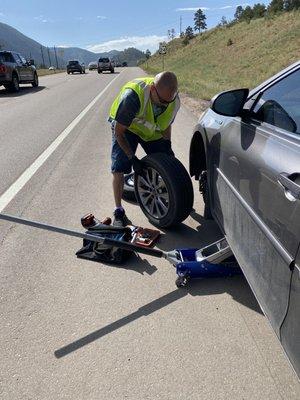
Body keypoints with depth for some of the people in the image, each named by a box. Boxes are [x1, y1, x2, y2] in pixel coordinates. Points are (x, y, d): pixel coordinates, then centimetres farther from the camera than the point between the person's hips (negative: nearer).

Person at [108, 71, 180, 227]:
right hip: (125, 127, -4)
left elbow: (166, 124, 0)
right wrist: (132, 158, -27)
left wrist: (167, 145, -12)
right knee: (118, 168, -16)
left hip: (152, 130, 4)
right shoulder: (132, 96, -39)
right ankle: (118, 211, -1)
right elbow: (118, 131, -28)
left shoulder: (174, 101, -22)